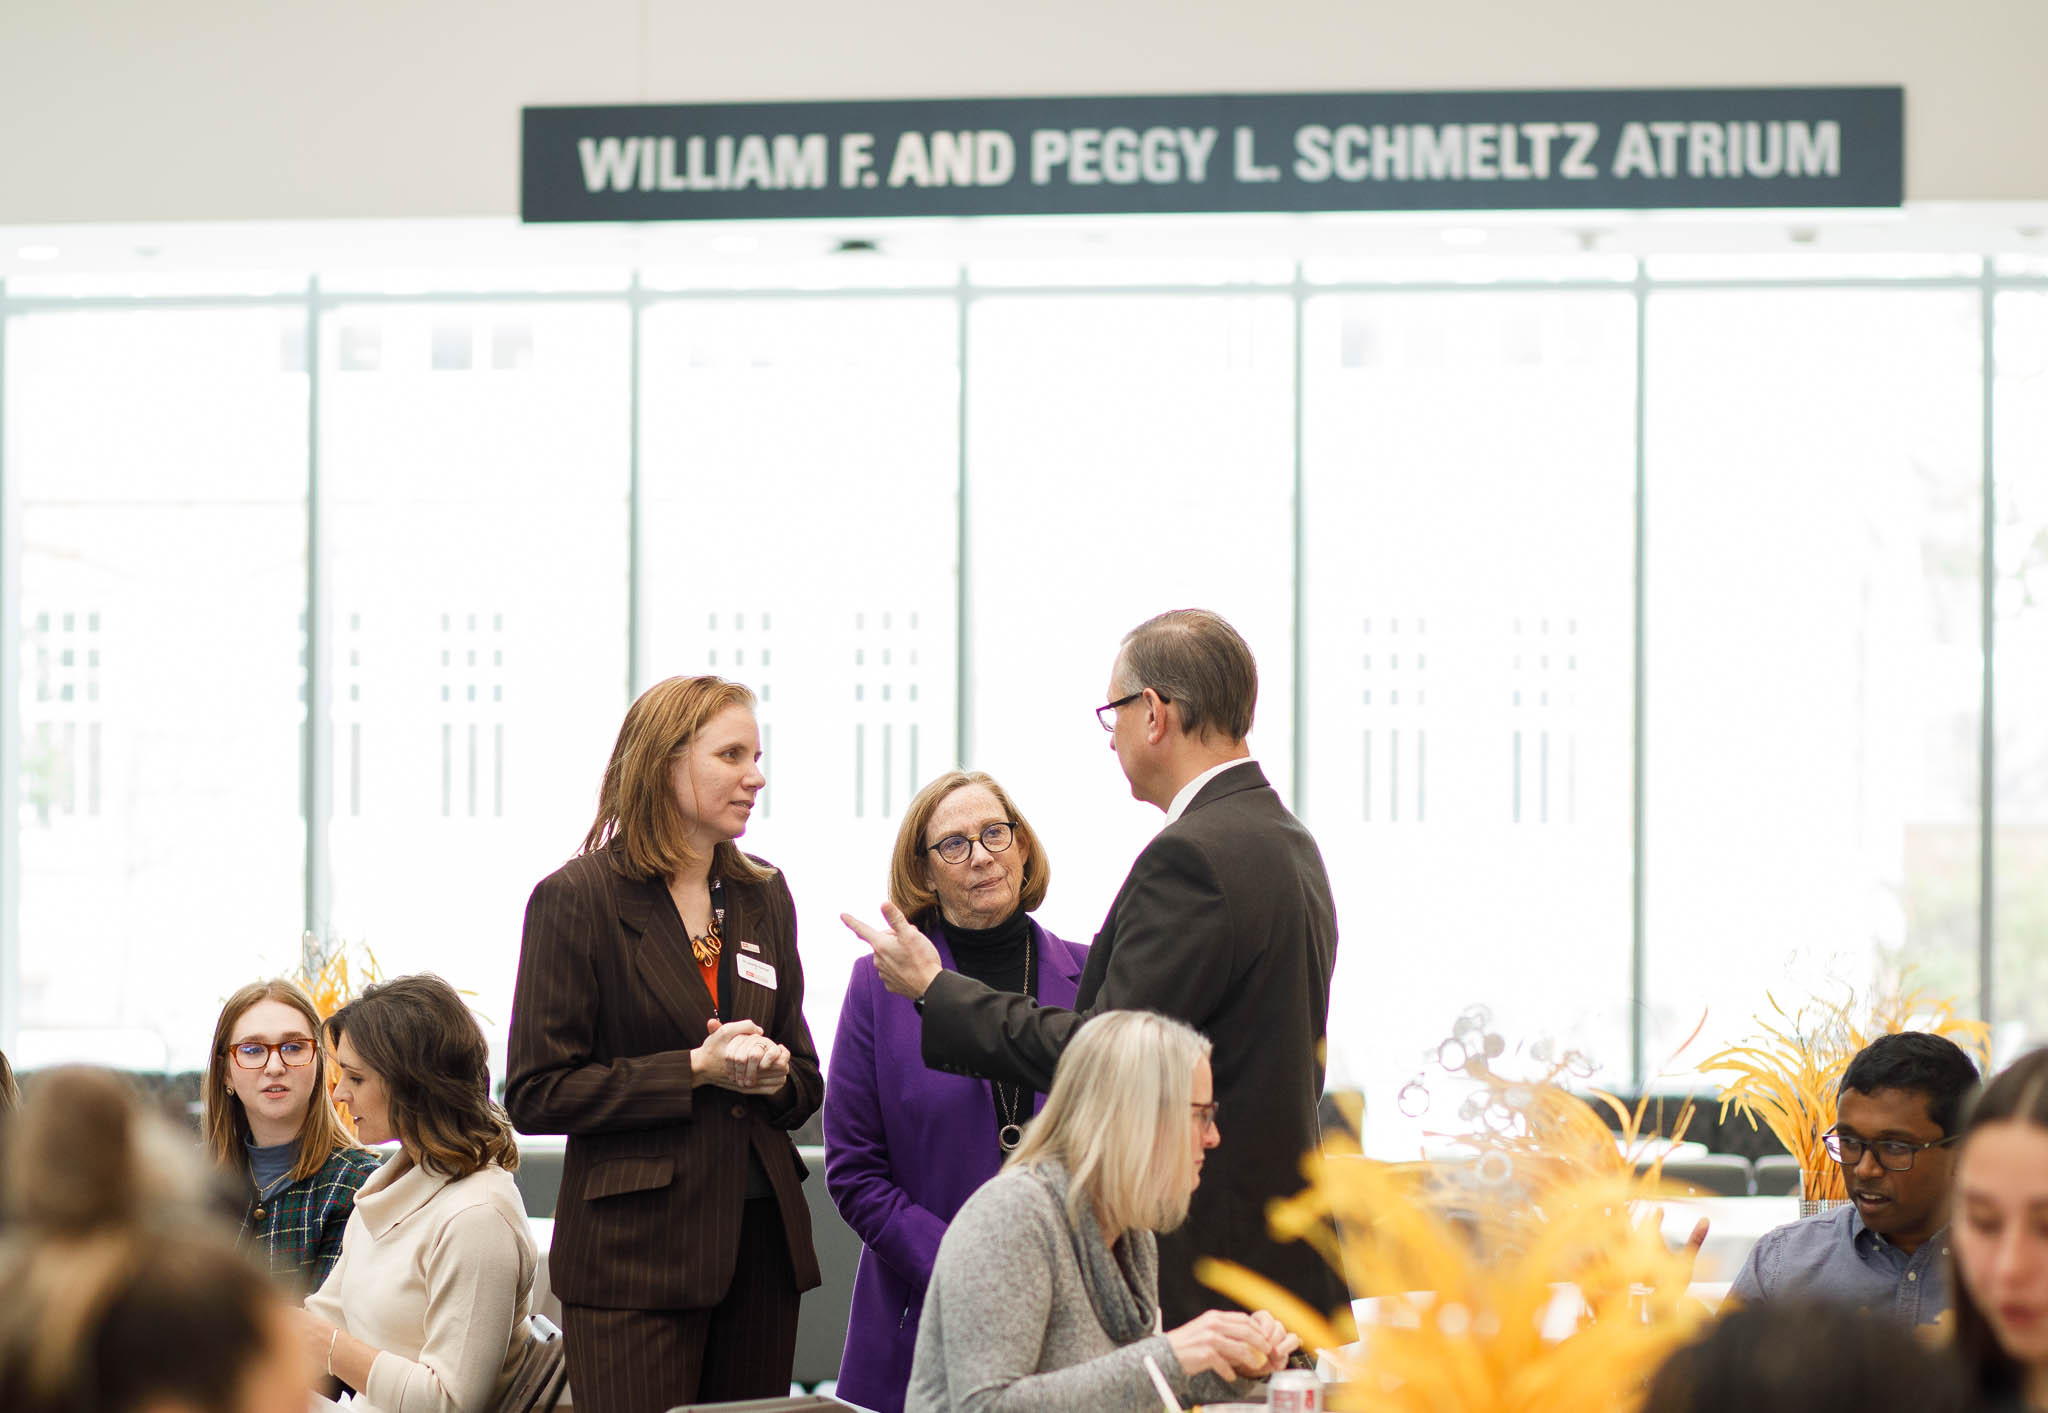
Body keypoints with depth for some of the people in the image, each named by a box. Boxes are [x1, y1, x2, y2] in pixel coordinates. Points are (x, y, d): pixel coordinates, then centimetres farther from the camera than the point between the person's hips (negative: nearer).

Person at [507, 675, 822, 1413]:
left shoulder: (762, 896, 14)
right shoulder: (578, 898, -4)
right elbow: (537, 1094, -9)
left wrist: (773, 1075, -5)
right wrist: (695, 1070, -15)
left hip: (760, 1240, 6)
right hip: (634, 1251, -6)